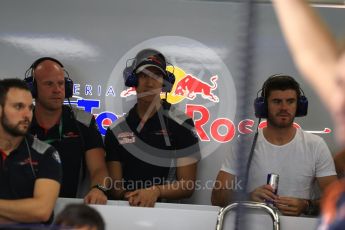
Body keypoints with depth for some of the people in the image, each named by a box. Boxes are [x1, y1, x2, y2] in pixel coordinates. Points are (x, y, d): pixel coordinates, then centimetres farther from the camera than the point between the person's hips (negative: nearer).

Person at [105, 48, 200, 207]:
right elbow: (116, 187, 10)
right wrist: (132, 198, -12)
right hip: (126, 208, 1)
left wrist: (156, 191, -15)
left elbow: (187, 186, 2)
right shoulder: (116, 129, 13)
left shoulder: (181, 124, 5)